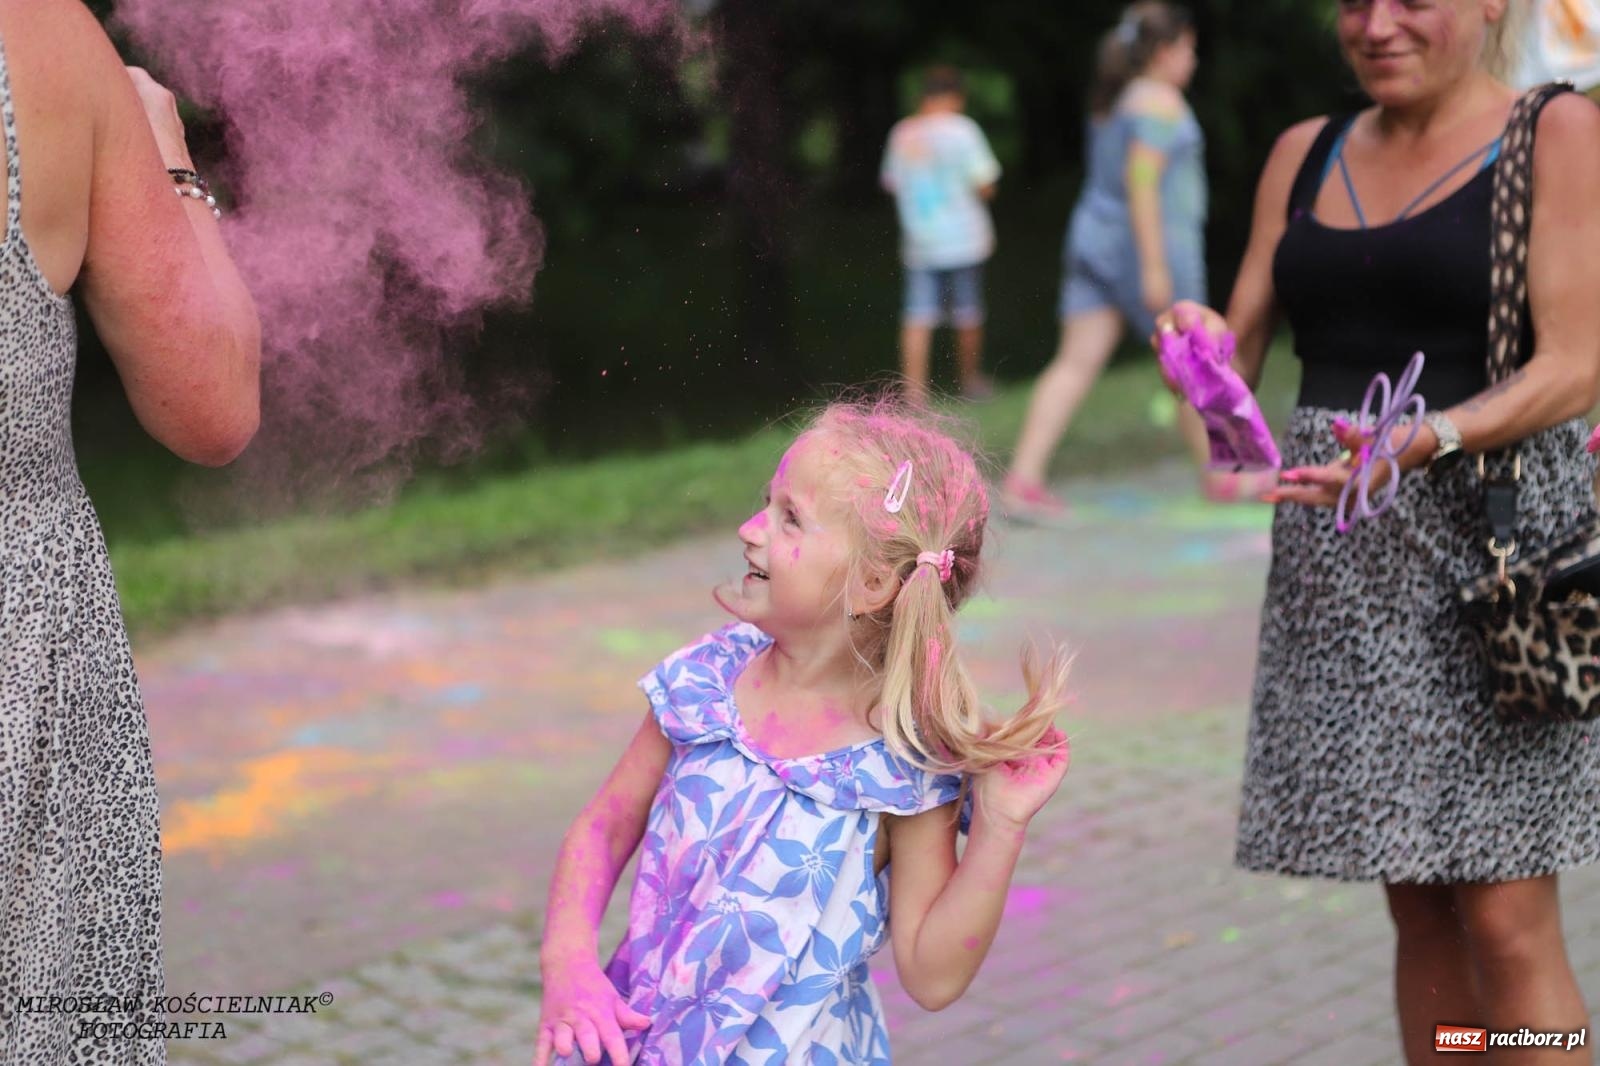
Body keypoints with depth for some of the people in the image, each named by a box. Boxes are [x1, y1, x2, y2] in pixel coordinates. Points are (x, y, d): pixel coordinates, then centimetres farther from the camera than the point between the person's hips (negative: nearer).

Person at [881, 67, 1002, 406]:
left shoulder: (901, 133, 5)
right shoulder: (961, 130, -8)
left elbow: (892, 183, 14)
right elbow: (985, 187, -9)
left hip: (917, 240, 3)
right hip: (963, 238, -3)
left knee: (918, 318, -1)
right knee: (968, 314, 13)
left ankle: (913, 394, -9)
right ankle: (971, 381, 28)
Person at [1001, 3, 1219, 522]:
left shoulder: (1110, 101, 15)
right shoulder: (1160, 101, -11)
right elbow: (1142, 182, -19)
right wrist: (1155, 268, -21)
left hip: (1096, 239, 8)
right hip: (1150, 243, -8)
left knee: (1075, 362, 0)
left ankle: (1023, 478, -9)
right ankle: (1220, 476, 21)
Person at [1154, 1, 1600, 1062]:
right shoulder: (1306, 152, 14)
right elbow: (1241, 353, 12)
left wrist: (1426, 439, -24)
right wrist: (1201, 344, -11)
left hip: (1490, 536, -5)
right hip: (1338, 559, 5)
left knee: (1506, 920, -5)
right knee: (1418, 903, 10)